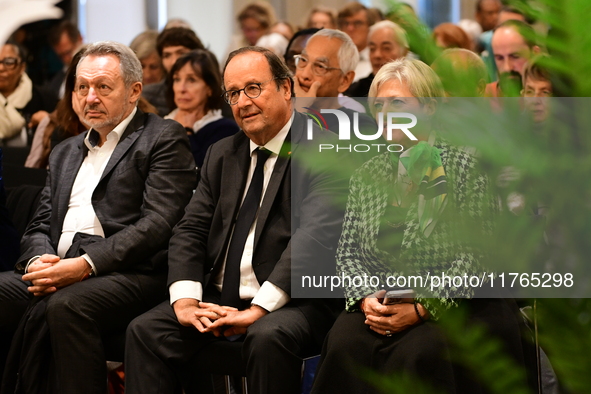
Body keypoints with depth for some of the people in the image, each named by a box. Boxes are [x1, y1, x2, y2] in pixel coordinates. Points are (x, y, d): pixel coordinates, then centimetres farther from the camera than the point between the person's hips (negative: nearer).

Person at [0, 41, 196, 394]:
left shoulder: (163, 138, 5)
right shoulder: (65, 153, 28)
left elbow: (159, 223, -8)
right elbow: (40, 227, 22)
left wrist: (84, 264, -18)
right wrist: (39, 261, -4)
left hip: (131, 275, -6)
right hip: (56, 273, 6)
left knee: (66, 304, -36)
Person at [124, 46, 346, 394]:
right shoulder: (222, 154, 18)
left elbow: (315, 234, -17)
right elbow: (191, 231, 11)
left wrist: (259, 310, -23)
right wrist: (185, 300, -8)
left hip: (293, 303, -5)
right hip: (221, 302, 6)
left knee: (268, 337, -36)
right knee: (145, 331, -17)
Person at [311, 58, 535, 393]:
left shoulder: (465, 166, -2)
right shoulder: (367, 175, 14)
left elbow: (473, 256, -9)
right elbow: (349, 252, 12)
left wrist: (421, 309, -17)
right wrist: (366, 299, -9)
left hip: (453, 306, -4)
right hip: (380, 307, 4)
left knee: (418, 352, -34)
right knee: (345, 344, -28)